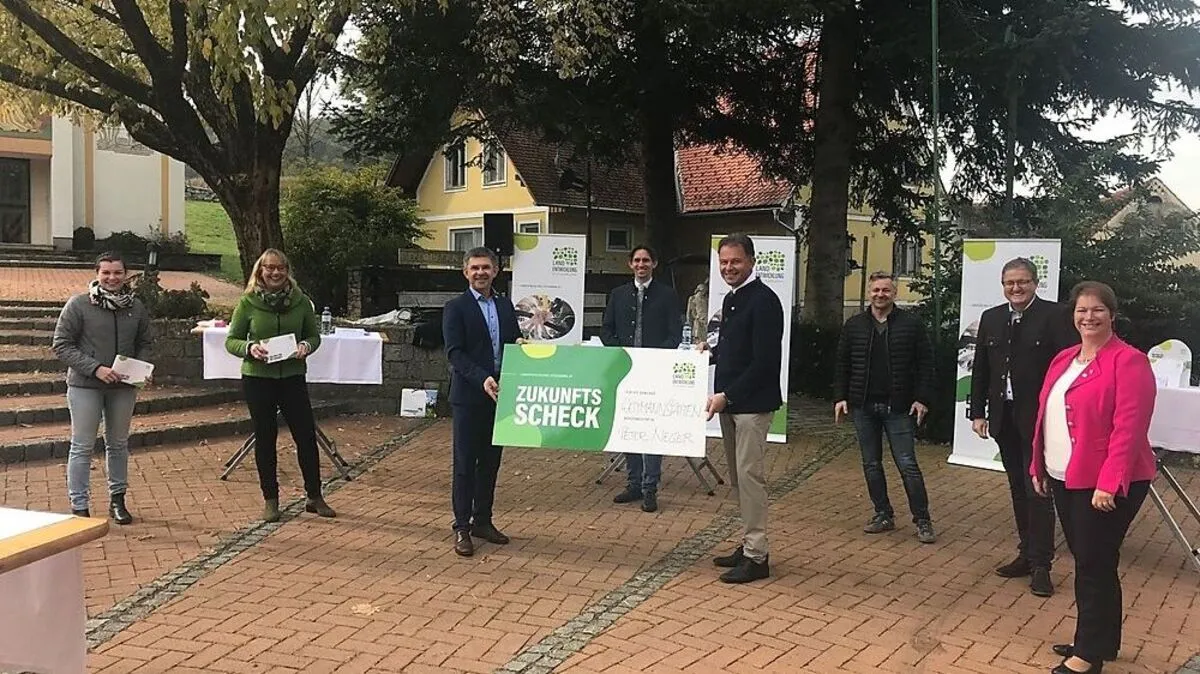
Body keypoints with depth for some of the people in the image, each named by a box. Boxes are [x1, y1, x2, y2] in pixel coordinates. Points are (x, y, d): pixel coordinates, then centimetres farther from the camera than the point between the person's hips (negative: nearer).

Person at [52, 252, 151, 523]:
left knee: (118, 444, 15)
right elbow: (61, 345, -10)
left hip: (123, 387, 4)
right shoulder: (78, 305, -9)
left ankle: (117, 500, 29)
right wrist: (95, 368, -20)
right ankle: (79, 507, 11)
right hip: (85, 386, -4)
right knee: (82, 447, 2)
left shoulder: (136, 307, 3)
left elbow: (144, 343, 14)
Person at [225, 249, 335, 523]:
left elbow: (314, 335, 10)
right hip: (257, 379, -1)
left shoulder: (301, 301, 1)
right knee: (265, 438, 7)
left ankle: (314, 497, 16)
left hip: (293, 377, 1)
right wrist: (249, 348, -19)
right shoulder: (248, 302, -3)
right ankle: (270, 500, 20)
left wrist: (306, 346, -12)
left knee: (306, 435, 2)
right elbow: (231, 340, 1)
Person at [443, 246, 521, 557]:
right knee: (465, 463, 1)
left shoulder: (505, 305, 12)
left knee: (490, 461, 12)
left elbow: (515, 343, 16)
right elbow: (455, 353, -13)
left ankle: (482, 520, 24)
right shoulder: (456, 308, -5)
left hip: (499, 394, 5)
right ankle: (462, 528, 9)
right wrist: (482, 379, -23)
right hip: (469, 396, -5)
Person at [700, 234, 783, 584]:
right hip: (729, 401, 9)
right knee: (737, 476, 13)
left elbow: (763, 361, -19)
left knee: (749, 475, -6)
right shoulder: (730, 299, 15)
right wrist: (710, 351, 9)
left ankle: (756, 556, 1)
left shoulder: (763, 300, -13)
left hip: (753, 403, -9)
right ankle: (750, 545, 24)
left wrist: (727, 395, -20)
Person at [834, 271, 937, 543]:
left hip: (899, 408, -3)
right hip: (863, 406, 4)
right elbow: (842, 365, 10)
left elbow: (925, 363, -1)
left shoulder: (911, 324, -2)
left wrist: (922, 398, -8)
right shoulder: (854, 325, 6)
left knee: (907, 464, -2)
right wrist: (840, 396, 2)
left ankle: (922, 520, 7)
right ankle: (883, 515, 22)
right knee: (871, 464, 10)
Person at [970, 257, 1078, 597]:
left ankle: (1040, 564, 3)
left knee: (1038, 489, -3)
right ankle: (1027, 554, 22)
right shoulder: (991, 318, 10)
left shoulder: (1055, 315, -7)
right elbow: (980, 369, 12)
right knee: (1018, 489, 12)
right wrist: (978, 411, 8)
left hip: (1039, 417, -5)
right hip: (1004, 416, 6)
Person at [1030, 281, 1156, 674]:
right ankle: (1100, 640, 29)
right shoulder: (1063, 360, 13)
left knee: (1094, 565, 0)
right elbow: (1046, 415, 16)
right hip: (1065, 478, 8)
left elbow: (1128, 428, -20)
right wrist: (1038, 466, 14)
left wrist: (1109, 483, -24)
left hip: (1104, 484, -8)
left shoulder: (1128, 361, -13)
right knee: (1087, 562, 16)